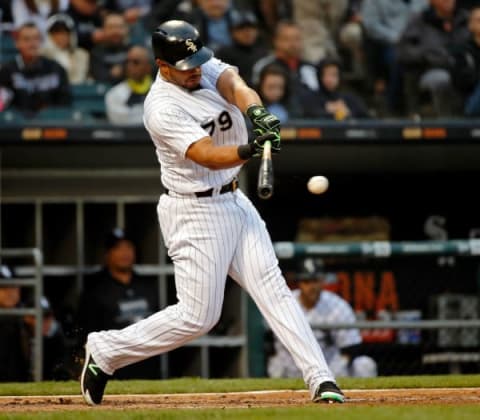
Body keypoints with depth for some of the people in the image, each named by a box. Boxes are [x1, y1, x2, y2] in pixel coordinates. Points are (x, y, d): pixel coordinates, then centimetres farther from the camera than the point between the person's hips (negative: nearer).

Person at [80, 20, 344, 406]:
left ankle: (321, 380, -8)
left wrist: (256, 112, -41)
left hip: (233, 201, 7)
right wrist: (249, 150, -51)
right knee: (198, 317, -4)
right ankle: (105, 351, 13)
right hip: (195, 213, -7)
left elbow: (235, 86, -19)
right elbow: (208, 156, -32)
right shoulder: (163, 109, -22)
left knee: (272, 285, -3)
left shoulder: (205, 67, 1)